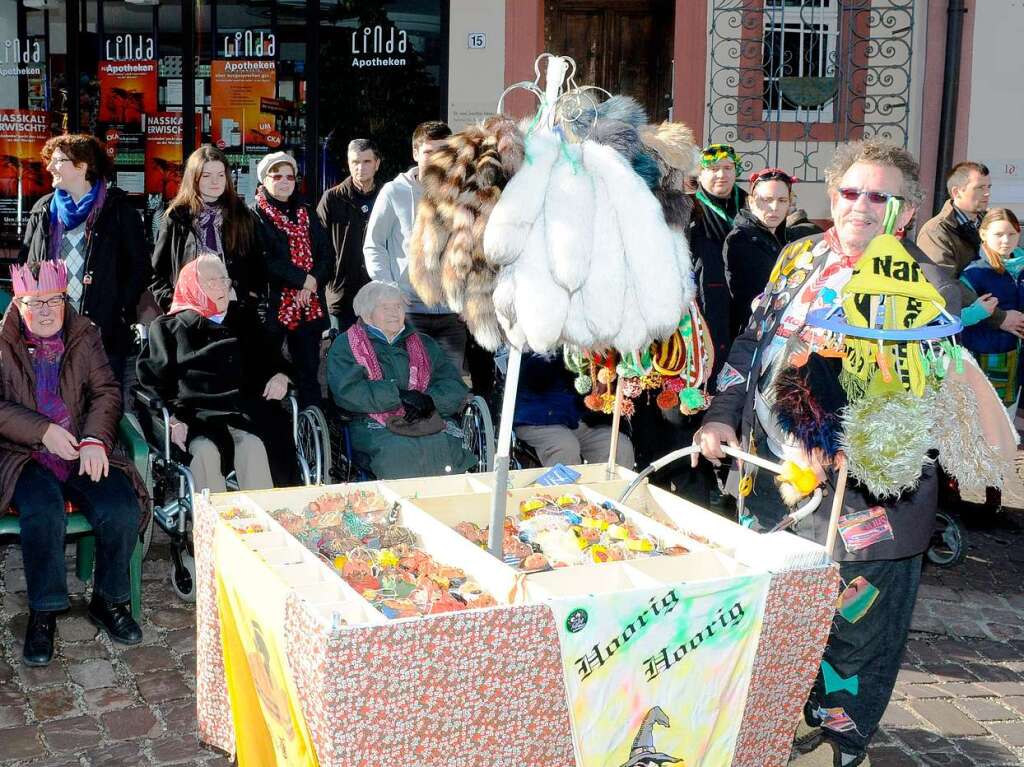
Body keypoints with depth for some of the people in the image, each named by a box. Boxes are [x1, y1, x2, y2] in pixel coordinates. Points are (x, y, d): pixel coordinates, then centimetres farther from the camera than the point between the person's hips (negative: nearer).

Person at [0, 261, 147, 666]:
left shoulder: (85, 336, 11)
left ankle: (108, 601, 1)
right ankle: (43, 613, -13)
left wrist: (95, 439, -13)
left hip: (82, 452, 2)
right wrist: (43, 430, -15)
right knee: (43, 512, -32)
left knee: (122, 511, -23)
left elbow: (106, 391, 4)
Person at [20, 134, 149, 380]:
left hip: (106, 331, -4)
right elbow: (26, 265, 16)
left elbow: (139, 267, -1)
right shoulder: (43, 210, 13)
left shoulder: (118, 210, 0)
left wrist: (121, 311, -8)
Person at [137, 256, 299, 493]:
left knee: (253, 447, -32)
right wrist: (173, 418, -12)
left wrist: (281, 375, 2)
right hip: (197, 414, -1)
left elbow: (272, 356, 28)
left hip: (243, 410, 2)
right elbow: (153, 378, 6)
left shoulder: (243, 320, 25)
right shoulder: (169, 327, 16)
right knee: (206, 451, -34)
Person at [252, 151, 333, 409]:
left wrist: (314, 282, -9)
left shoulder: (307, 215, 17)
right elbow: (264, 260, -12)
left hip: (310, 306, 5)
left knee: (309, 371, 7)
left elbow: (326, 254, 9)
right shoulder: (255, 216, 0)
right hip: (273, 306, -4)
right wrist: (303, 278, -13)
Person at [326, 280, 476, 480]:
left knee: (448, 446, -30)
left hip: (428, 419, 3)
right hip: (374, 425, -3)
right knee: (400, 451, -36)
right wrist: (398, 394, -11)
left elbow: (454, 386, 15)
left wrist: (429, 400, -7)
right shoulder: (345, 345, 15)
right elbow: (347, 390, -4)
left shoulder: (424, 344, 26)